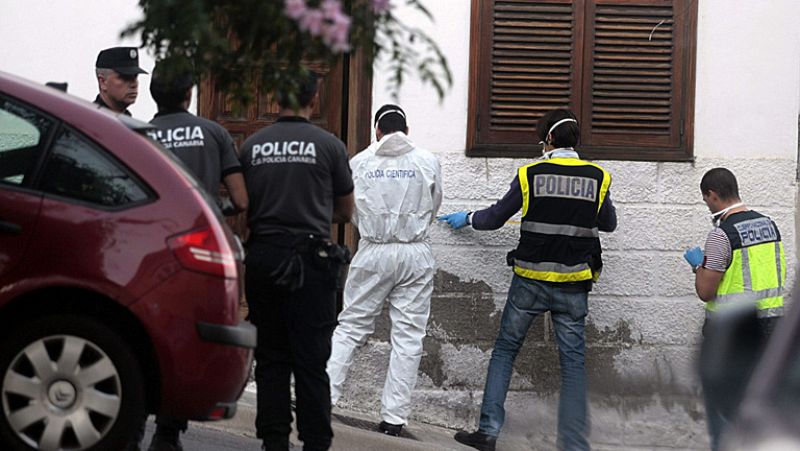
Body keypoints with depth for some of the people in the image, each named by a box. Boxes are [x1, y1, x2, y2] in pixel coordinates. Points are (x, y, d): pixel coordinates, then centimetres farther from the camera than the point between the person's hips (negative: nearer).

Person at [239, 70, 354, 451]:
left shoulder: (252, 145, 4)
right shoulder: (329, 146, -2)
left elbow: (243, 207, 10)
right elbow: (345, 212, 10)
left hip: (262, 256, 3)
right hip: (309, 258, -3)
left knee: (270, 358, 9)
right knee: (310, 359, -1)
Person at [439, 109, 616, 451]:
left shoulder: (530, 175, -5)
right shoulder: (598, 178, 0)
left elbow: (496, 217, 6)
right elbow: (609, 224, 16)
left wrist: (468, 219, 25)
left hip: (531, 281, -1)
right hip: (573, 285, 1)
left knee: (505, 350, 10)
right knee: (573, 361, 4)